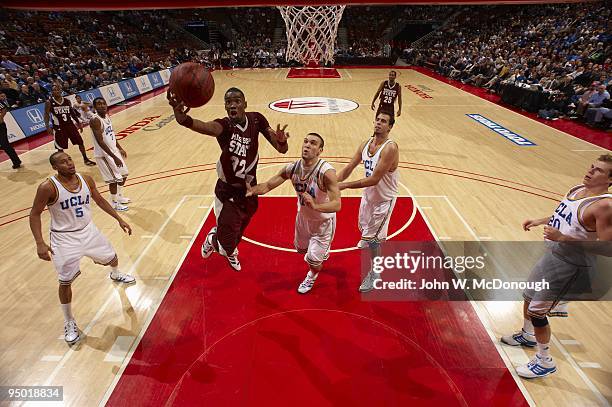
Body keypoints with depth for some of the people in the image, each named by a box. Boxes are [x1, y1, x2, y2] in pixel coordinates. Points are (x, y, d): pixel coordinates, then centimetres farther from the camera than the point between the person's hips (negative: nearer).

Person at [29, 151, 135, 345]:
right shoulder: (48, 187, -20)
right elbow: (34, 214, -12)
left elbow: (99, 200, 9)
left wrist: (119, 219, 9)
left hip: (88, 231, 5)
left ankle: (115, 275, 59)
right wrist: (40, 243, -22)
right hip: (65, 239, -4)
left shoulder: (86, 179, -6)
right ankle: (69, 322, 23)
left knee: (112, 258, 21)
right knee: (65, 282, 2)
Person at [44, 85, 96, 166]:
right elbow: (46, 115, -6)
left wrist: (78, 123, 11)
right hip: (59, 127, -3)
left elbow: (72, 112, 13)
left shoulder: (67, 101, 5)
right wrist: (48, 127, -17)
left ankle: (86, 159, 18)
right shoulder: (49, 102, -6)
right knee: (60, 147, 3)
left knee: (80, 142, 5)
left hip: (70, 124, 3)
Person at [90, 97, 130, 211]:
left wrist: (120, 149, 18)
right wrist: (114, 157, -29)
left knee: (124, 174, 18)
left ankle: (120, 197, 37)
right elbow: (100, 141, -26)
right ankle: (114, 204, 14)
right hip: (104, 154, -9)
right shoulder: (95, 120, -21)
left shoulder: (107, 116, 6)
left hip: (114, 151, 9)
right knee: (114, 179, -4)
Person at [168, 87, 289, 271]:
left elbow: (282, 149, -9)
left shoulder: (256, 119, -8)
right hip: (228, 193, -4)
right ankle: (212, 238, 38)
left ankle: (230, 251, 63)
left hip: (250, 189, 4)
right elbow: (205, 126, -46)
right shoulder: (224, 125, -20)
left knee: (239, 230, 27)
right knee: (227, 246, 0)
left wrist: (281, 140, -33)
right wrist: (181, 116, -68)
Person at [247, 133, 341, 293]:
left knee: (312, 258, 1)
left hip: (323, 220, -5)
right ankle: (322, 253, 61)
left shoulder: (326, 171, -33)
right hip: (303, 216, 6)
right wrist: (252, 190, -33)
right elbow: (267, 185, -13)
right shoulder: (292, 168, -17)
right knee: (301, 248, 26)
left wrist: (316, 206, -56)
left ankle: (313, 274, 40)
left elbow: (337, 205, -38)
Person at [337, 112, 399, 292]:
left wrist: (345, 185, -33)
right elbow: (349, 167, -4)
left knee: (373, 236, -4)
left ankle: (375, 272, 19)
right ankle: (368, 239, 65)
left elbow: (374, 179, -33)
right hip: (368, 194, 8)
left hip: (384, 198, -7)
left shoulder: (390, 148, -29)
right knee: (364, 225, 29)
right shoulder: (366, 143, -5)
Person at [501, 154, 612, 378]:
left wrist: (562, 237, -32)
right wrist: (538, 221, 10)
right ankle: (527, 335, 50)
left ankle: (545, 362, 22)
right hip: (553, 253, 9)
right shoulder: (577, 189, 2)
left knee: (537, 311, -1)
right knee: (530, 296, 24)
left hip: (570, 264, -9)